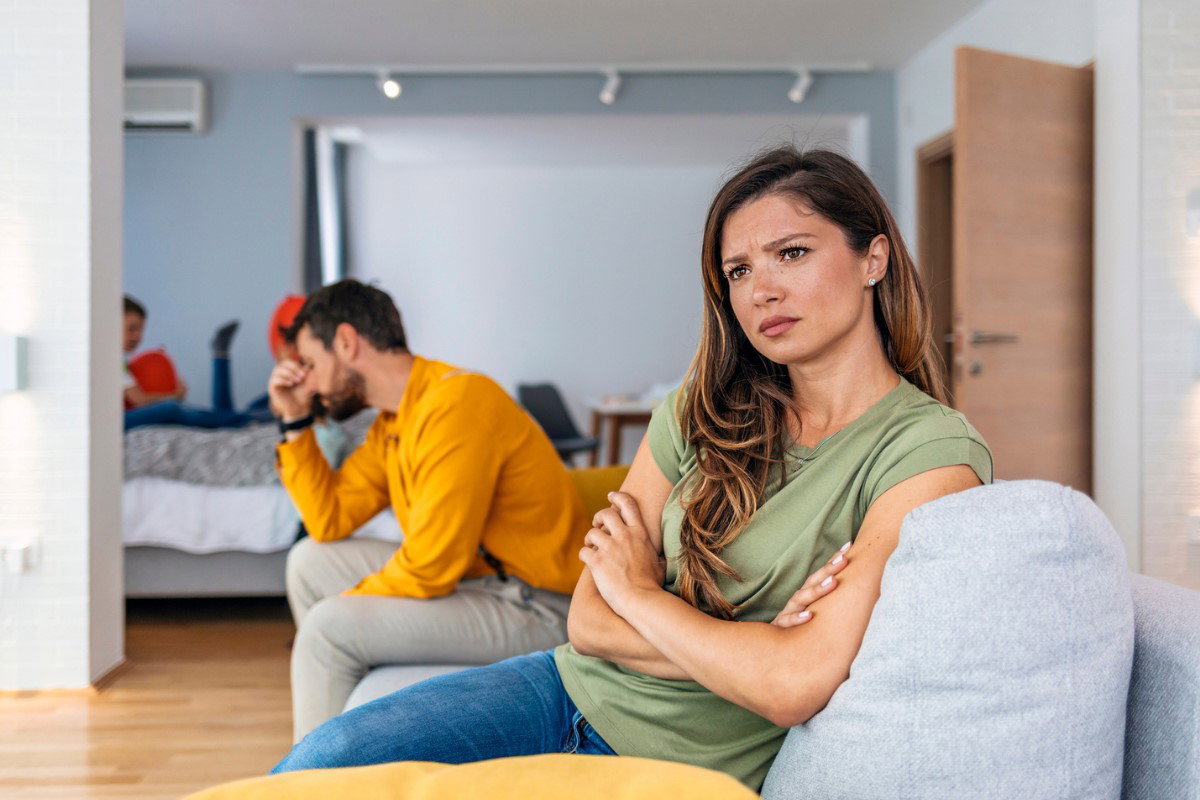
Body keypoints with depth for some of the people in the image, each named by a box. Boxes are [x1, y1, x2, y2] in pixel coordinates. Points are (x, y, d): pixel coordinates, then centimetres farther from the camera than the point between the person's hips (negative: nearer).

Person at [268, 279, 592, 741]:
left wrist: (350, 601, -7)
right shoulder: (393, 420, 9)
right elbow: (330, 521, 12)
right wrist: (294, 422, 7)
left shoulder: (457, 403, -22)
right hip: (475, 574, 10)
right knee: (309, 563, 13)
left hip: (536, 608, -10)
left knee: (328, 628, -19)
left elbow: (429, 569, -24)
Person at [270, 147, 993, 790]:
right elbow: (590, 622, -1)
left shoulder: (934, 451, -16)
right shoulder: (700, 416, 3)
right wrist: (751, 649, -17)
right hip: (572, 690, 5)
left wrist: (639, 592, -9)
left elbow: (795, 687, -25)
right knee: (323, 761, -13)